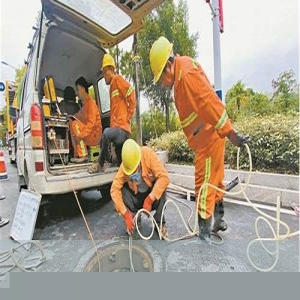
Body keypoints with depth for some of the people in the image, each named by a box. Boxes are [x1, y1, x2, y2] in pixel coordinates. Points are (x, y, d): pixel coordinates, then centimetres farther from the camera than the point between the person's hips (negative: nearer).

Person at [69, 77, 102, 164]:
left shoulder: (91, 102, -12)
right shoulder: (85, 103, 15)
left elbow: (91, 123, -22)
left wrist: (80, 135, -26)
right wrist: (72, 117, -1)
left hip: (94, 135, -9)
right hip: (88, 135, 9)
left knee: (75, 124, -19)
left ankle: (83, 155, -17)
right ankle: (77, 155, 5)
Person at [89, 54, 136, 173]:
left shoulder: (118, 79, 0)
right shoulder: (111, 87, 25)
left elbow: (132, 97, -14)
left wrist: (128, 118, -10)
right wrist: (113, 124, 13)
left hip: (123, 129, -10)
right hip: (117, 129, 10)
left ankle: (100, 164, -15)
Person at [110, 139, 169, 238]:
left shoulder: (148, 154, -27)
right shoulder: (124, 166, -22)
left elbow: (164, 177, -32)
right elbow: (114, 189, -23)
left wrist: (150, 199, -34)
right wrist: (126, 214, -30)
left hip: (153, 194, -1)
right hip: (136, 198, 2)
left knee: (161, 186, -31)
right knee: (122, 189, -25)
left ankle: (160, 222, -12)